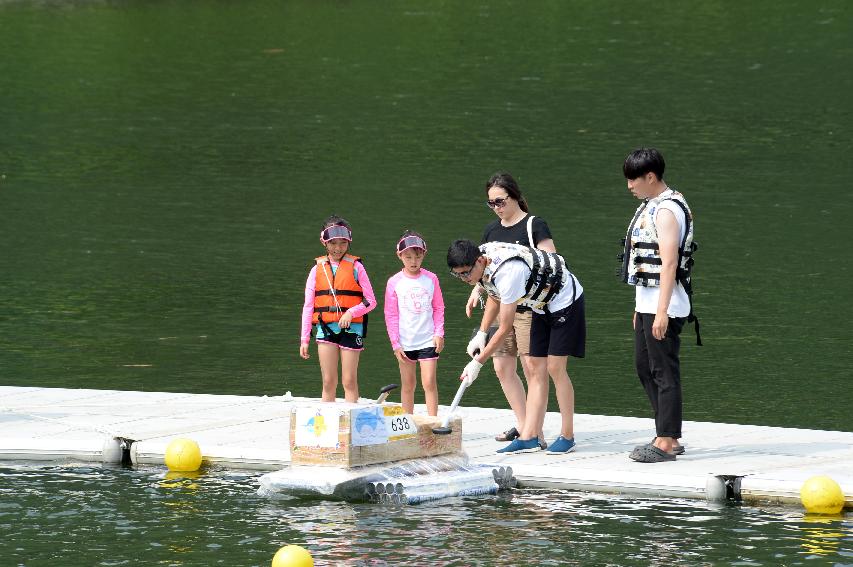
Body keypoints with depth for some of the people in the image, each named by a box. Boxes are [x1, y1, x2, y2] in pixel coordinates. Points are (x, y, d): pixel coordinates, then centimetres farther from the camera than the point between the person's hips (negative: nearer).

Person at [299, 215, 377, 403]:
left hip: (351, 328, -2)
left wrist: (351, 312, -17)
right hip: (325, 329, 2)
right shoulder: (318, 269, 8)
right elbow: (308, 306, 10)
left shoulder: (355, 267, 2)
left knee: (349, 381, -2)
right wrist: (304, 339, 6)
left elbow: (371, 301, 1)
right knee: (328, 382, 2)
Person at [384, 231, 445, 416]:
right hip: (405, 343, 0)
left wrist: (439, 333, -2)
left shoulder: (430, 279, 2)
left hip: (428, 340, 0)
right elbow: (391, 315, 1)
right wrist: (395, 343, -3)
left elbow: (438, 308, 8)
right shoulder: (394, 282, 0)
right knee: (408, 385, 7)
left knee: (429, 383, -8)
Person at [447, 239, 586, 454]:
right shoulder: (482, 261, -9)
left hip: (565, 298, -9)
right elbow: (494, 297, 13)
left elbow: (504, 329, -30)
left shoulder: (507, 273, -36)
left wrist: (477, 362, -24)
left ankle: (567, 436, -4)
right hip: (542, 306, 9)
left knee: (555, 367, -12)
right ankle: (529, 438, -1)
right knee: (536, 369, 2)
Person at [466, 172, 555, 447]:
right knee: (502, 367, 7)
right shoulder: (491, 231, 14)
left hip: (528, 307, -7)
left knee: (532, 367, -8)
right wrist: (476, 292, 8)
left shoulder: (534, 226, -5)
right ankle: (523, 425, 17)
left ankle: (537, 431, -5)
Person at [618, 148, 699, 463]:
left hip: (664, 306, -10)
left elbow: (669, 262, -21)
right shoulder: (650, 207, 16)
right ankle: (670, 437, 20)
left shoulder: (667, 210, -15)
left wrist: (661, 312, -25)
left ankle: (665, 443, -3)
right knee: (644, 366, 14)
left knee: (664, 371, -6)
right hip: (647, 303, 10)